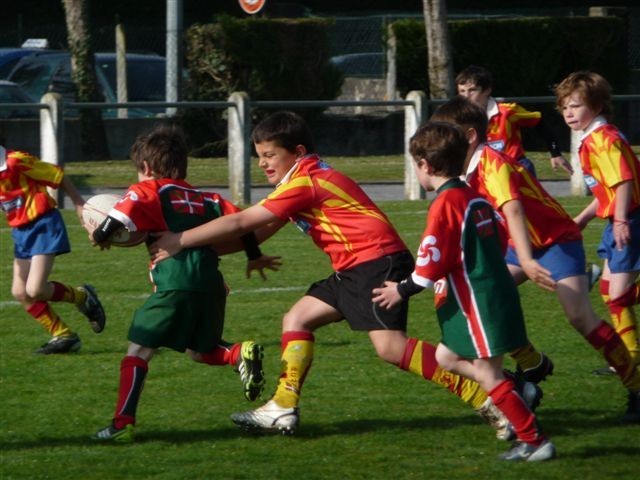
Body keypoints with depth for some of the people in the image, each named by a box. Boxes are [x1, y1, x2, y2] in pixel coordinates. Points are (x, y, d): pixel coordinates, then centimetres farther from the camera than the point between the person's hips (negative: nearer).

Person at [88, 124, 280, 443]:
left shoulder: (147, 191, 4)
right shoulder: (204, 199, 20)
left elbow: (122, 216, -13)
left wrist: (100, 236, 6)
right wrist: (255, 256, 28)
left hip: (174, 286, -6)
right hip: (212, 285, 6)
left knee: (138, 351, 2)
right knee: (200, 350, 25)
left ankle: (123, 423, -7)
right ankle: (240, 354, -5)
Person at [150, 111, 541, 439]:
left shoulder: (304, 183, -12)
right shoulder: (310, 179, 18)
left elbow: (240, 223, -13)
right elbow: (260, 230, 24)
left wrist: (179, 242, -8)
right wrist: (207, 254, 18)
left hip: (378, 261, -11)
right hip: (355, 269, 11)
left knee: (390, 346, -21)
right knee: (298, 319, 12)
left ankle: (487, 396, -23)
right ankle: (283, 409, 11)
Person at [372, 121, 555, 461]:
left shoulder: (445, 204, -16)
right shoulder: (475, 198, 10)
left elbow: (431, 264, -19)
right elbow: (500, 240, 17)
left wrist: (402, 291, -5)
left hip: (478, 304, -9)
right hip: (496, 290, 9)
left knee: (488, 375, -3)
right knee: (446, 357, 19)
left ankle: (534, 442, -3)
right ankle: (517, 392, 13)